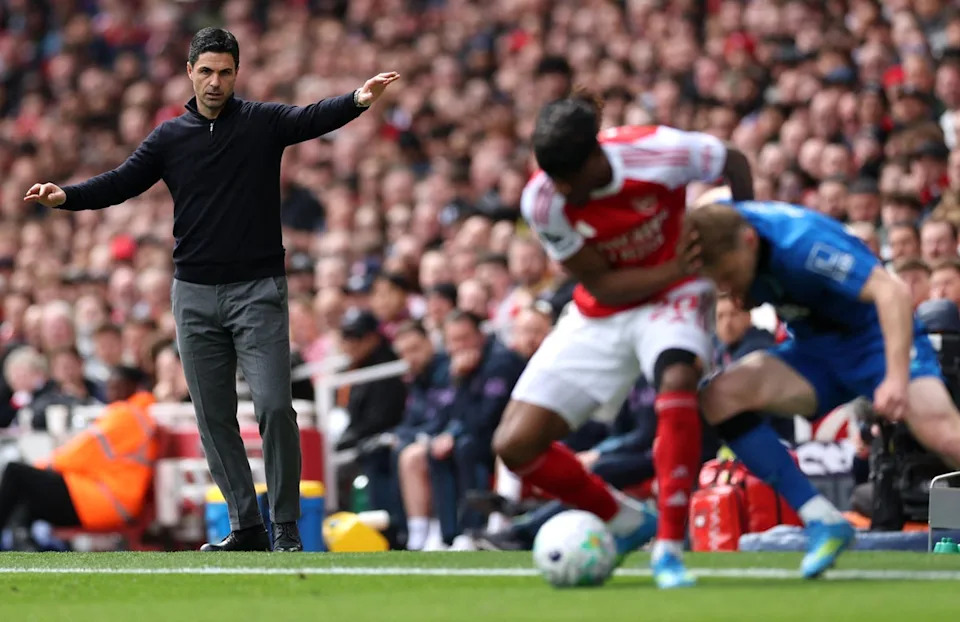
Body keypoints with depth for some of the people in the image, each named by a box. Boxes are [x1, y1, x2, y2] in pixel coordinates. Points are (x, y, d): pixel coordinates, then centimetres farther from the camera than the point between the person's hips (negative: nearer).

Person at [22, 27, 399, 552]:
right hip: (195, 294, 3)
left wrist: (359, 100, -36)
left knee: (274, 406, -13)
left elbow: (314, 118, -16)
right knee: (213, 417, 5)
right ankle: (246, 526, 13)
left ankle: (287, 531, -5)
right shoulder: (169, 138, 7)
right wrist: (65, 196, -16)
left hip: (258, 290, -3)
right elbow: (121, 183, 2)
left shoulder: (263, 123, 0)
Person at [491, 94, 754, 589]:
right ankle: (626, 523, 16)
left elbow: (734, 164, -5)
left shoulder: (654, 153, -27)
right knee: (514, 445, -7)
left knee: (677, 379, -39)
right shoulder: (542, 200, -21)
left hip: (671, 298, -3)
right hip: (598, 318, 3)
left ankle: (669, 547, -30)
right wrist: (685, 264, -26)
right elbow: (602, 286, -16)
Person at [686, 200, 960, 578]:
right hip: (815, 349, 6)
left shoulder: (800, 244, -31)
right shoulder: (718, 226, -13)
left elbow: (893, 292, -37)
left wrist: (897, 378, -47)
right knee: (720, 396, -17)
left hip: (877, 339, -6)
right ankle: (823, 522, -14)